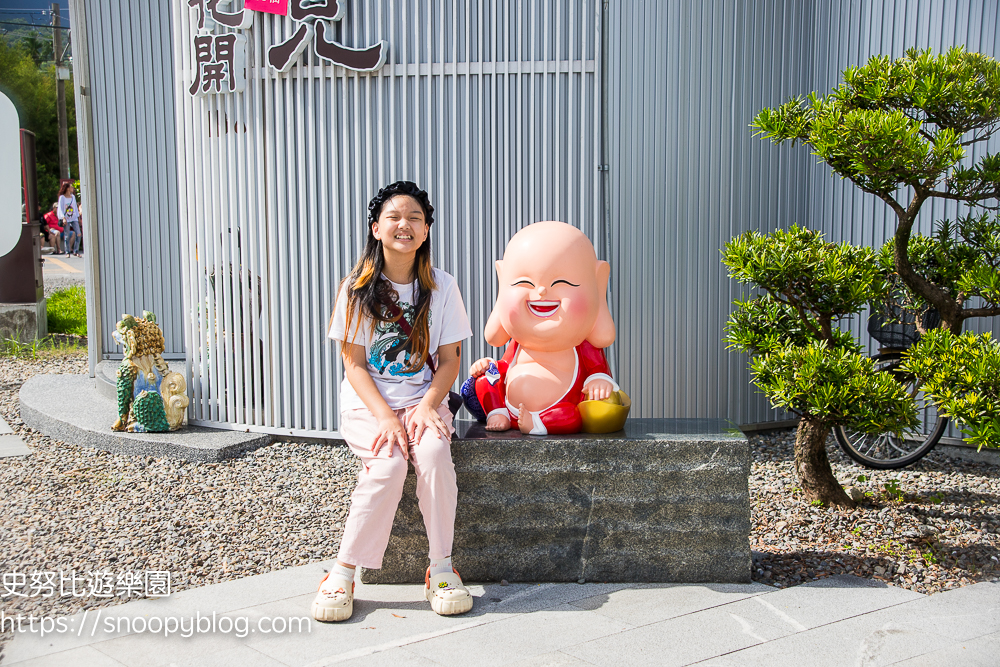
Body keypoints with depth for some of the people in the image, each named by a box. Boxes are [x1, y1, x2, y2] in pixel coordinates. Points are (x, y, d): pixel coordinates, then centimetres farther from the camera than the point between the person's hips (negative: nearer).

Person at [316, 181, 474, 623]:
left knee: (433, 452, -30)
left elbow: (450, 360, 4)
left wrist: (426, 406, -15)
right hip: (368, 403, -1)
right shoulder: (357, 288, 0)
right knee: (388, 463, -29)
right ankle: (343, 572, -17)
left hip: (423, 399, 1)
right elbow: (353, 363, -3)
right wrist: (385, 417, -17)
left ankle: (441, 567, -17)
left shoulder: (442, 287, 4)